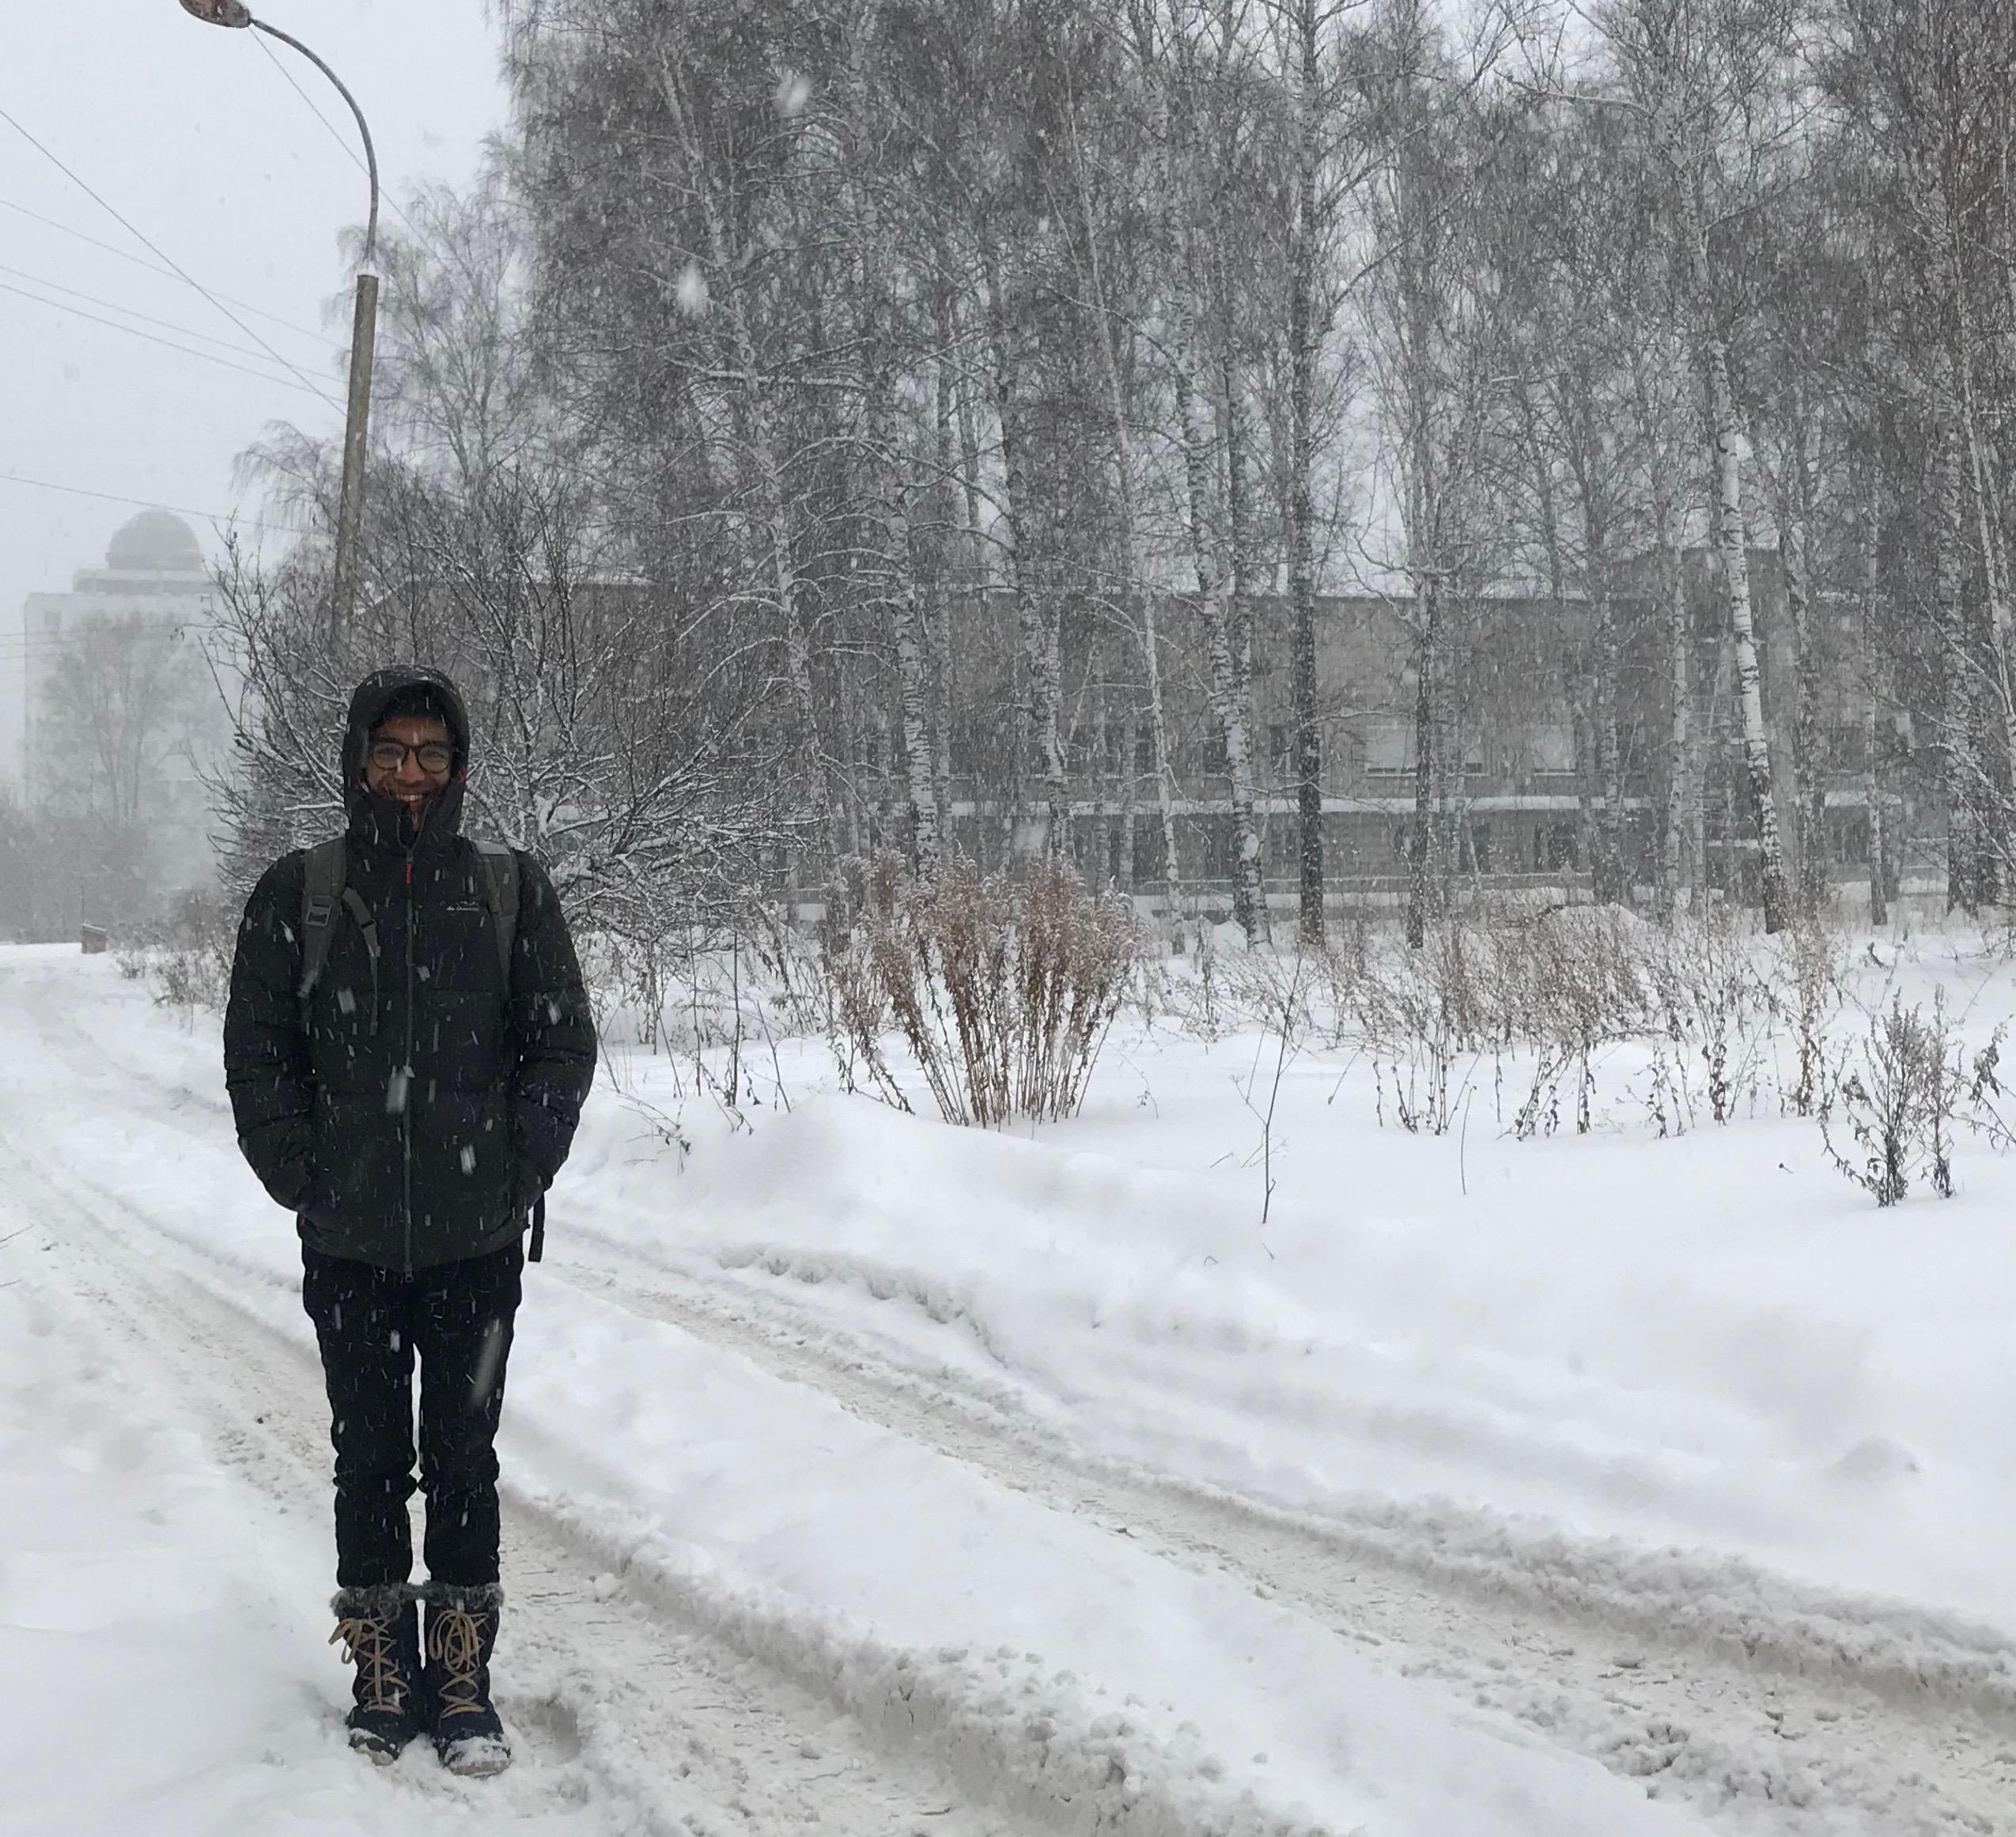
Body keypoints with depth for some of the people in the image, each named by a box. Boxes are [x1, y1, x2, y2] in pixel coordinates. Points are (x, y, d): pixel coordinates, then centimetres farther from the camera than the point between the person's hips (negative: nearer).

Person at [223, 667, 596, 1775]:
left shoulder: (510, 892, 1)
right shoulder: (298, 895, 1)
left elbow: (563, 1047, 4)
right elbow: (257, 1052, 4)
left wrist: (517, 1174, -4)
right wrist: (303, 1180, -4)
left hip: (477, 1241, 0)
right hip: (348, 1245, 0)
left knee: (464, 1460, 6)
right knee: (369, 1457, 8)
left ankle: (463, 1682, 15)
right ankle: (380, 1679, 19)